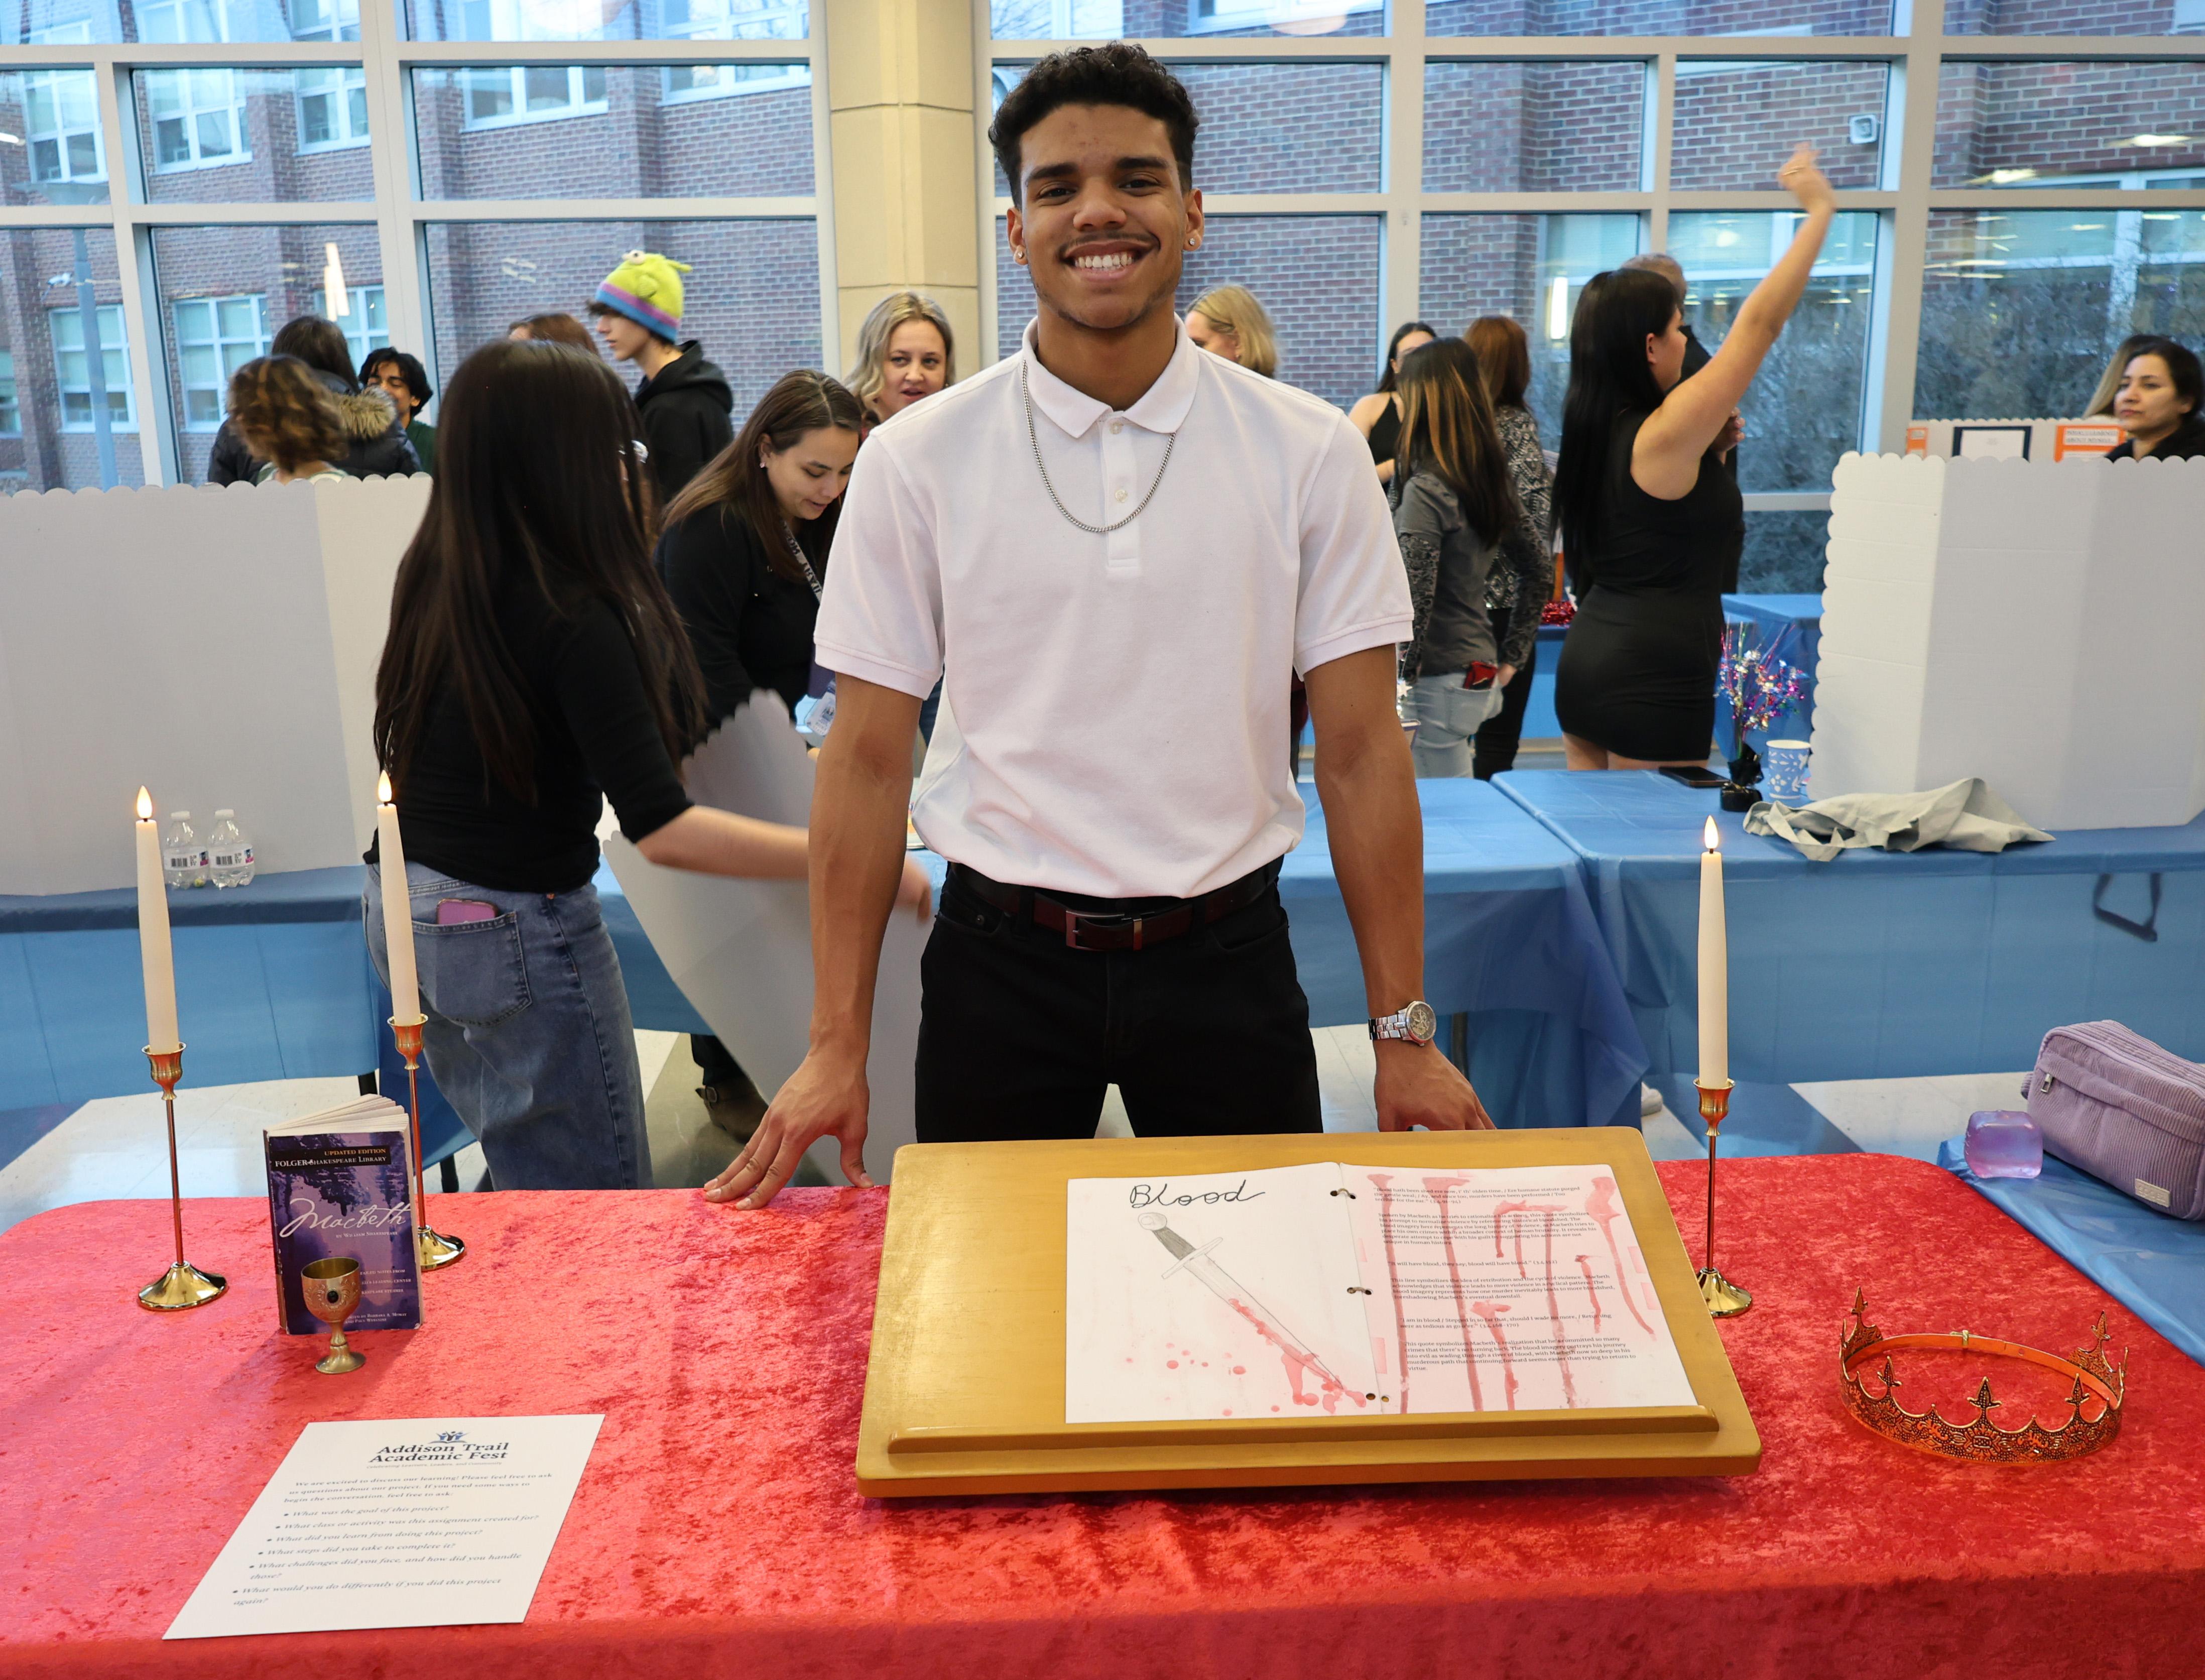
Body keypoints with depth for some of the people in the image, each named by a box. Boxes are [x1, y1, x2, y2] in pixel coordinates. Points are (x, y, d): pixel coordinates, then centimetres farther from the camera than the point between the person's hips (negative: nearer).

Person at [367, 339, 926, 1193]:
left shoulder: (434, 579, 2)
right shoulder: (572, 617, -23)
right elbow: (661, 829, -27)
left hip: (404, 908, 9)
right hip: (512, 928, -9)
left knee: (524, 1174, 23)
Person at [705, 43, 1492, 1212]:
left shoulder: (1310, 455, -3)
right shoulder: (915, 463, -4)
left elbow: (1359, 752, -2)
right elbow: (868, 759, -2)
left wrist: (1404, 1035, -3)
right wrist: (835, 1049, -4)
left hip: (1225, 952, 1)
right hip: (1001, 960, 0)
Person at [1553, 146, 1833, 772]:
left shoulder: (1595, 427, 8)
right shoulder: (1664, 434, -16)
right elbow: (1759, 323, -14)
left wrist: (1706, 450, 9)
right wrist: (1819, 211, -5)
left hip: (1586, 657, 9)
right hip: (1653, 681, -9)